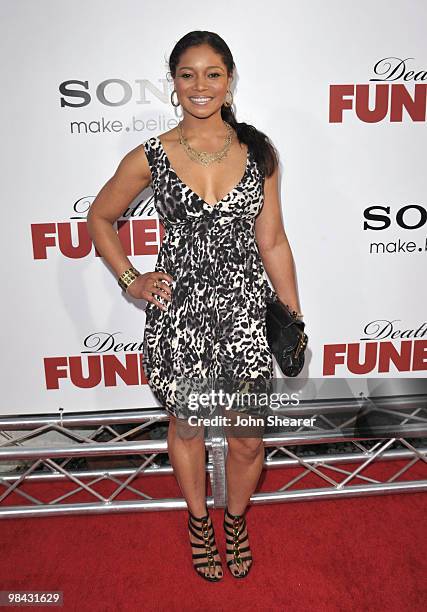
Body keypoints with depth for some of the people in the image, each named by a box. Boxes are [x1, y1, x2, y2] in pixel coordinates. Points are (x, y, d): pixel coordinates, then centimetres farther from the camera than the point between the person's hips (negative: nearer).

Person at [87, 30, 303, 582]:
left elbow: (272, 241, 4)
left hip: (245, 308, 1)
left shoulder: (258, 152, 0)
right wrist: (131, 281, 1)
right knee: (186, 427, 18)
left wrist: (294, 318, 4)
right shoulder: (150, 157, -3)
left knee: (248, 439, 8)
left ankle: (235, 518, 42)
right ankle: (198, 519, 47)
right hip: (178, 311, 0)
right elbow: (99, 217, 10)